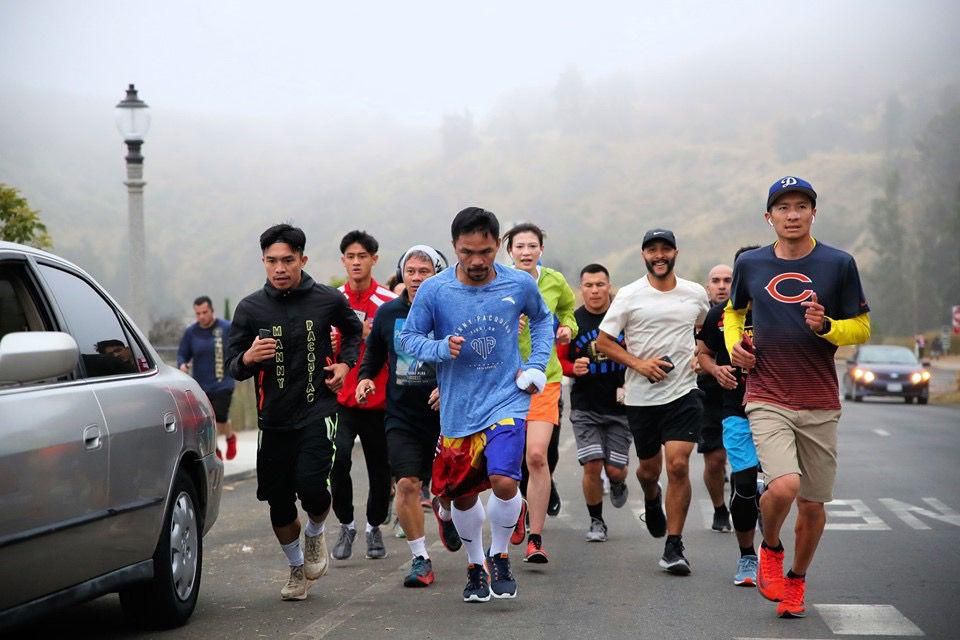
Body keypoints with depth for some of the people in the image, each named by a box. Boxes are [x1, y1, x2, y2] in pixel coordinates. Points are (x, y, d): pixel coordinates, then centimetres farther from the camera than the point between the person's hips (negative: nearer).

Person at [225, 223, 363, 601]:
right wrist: (247, 359, -19)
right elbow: (232, 368, 3)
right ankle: (297, 567, 31)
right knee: (278, 502, 6)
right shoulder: (250, 308, -1)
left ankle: (316, 534, 15)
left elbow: (354, 330, 22)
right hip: (274, 419, 2)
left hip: (318, 410, -2)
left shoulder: (327, 300, -1)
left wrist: (345, 363, 6)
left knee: (310, 485, -20)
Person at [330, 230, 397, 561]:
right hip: (341, 400, 1)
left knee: (380, 469, 8)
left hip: (379, 401, -1)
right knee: (338, 459, -19)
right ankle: (346, 524, 0)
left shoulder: (390, 302, -3)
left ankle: (374, 527, 31)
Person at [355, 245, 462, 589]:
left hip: (443, 415, -2)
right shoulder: (388, 312, 4)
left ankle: (445, 512, 43)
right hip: (401, 417, 2)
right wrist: (365, 378, 2)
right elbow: (374, 354, 20)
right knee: (407, 483, -10)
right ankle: (420, 559, 3)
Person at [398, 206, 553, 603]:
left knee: (504, 480, -21)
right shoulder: (434, 291, -10)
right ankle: (475, 566, 36)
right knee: (463, 495, 11)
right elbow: (408, 338, 0)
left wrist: (536, 366, 3)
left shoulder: (519, 285, -5)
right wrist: (442, 348, -20)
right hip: (458, 410, 1)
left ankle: (500, 556, 6)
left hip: (507, 402, -1)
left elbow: (542, 319, 16)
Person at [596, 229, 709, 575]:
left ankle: (674, 547, -5)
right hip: (641, 396, 0)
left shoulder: (696, 294, 5)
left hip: (683, 393, 0)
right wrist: (639, 364, -11)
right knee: (649, 469, 13)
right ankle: (652, 498, 51)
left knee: (678, 465, -13)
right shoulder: (629, 296, -2)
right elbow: (603, 341, 0)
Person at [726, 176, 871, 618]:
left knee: (813, 504, 7)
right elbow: (734, 311, 24)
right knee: (784, 486, -23)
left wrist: (826, 326, -15)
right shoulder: (750, 264, 5)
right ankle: (770, 549, 9)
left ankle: (796, 581, 32)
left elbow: (861, 328, 5)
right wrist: (734, 344, 5)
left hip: (820, 405, 1)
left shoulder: (839, 264, 0)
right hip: (767, 400, -1)